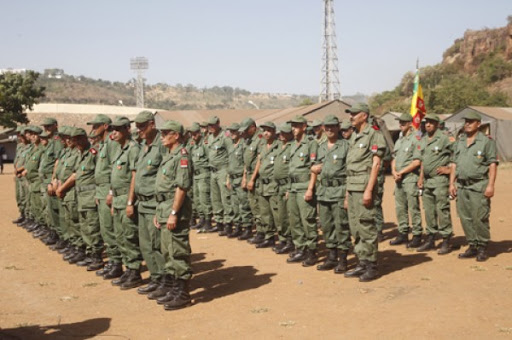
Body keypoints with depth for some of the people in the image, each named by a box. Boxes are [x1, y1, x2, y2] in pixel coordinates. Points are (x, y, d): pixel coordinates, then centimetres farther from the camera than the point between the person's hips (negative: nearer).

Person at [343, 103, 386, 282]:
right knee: (355, 228, 10)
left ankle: (372, 266, 1)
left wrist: (369, 190, -20)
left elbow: (375, 164, -14)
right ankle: (362, 263, 17)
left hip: (364, 187, -9)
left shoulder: (374, 135, -7)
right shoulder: (354, 137, 19)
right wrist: (347, 193, 18)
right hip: (352, 188, 9)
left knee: (366, 227, -7)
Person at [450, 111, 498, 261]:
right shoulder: (459, 142, 15)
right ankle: (473, 246, 18)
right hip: (462, 186, 6)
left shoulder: (487, 141, -3)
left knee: (480, 218, -6)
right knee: (465, 218, 8)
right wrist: (452, 183, 10)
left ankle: (483, 248, 6)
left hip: (479, 186, -6)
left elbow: (493, 164, -7)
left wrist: (490, 185, -14)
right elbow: (454, 164, 17)